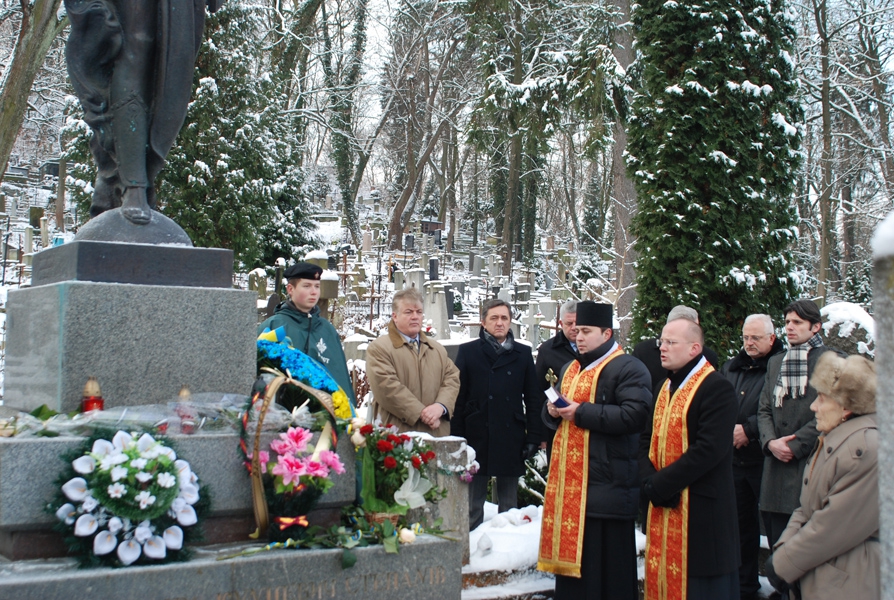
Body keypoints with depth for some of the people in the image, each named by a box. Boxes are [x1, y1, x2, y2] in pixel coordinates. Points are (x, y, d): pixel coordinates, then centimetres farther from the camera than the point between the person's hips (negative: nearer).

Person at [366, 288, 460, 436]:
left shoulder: (438, 349, 20)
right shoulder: (378, 348, -1)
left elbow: (452, 378, 11)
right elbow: (387, 386, -12)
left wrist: (440, 406, -9)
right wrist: (421, 413, -15)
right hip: (397, 432, -5)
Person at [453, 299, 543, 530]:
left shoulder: (523, 353, 8)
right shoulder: (468, 352, 3)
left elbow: (534, 399, 7)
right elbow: (458, 398, 0)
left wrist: (534, 437, 0)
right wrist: (456, 438, -5)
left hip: (511, 439, 2)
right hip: (477, 438, -1)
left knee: (509, 505, 10)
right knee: (473, 505, 5)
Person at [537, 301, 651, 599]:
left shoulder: (628, 369, -8)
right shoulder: (570, 370, 19)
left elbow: (634, 415, -22)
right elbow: (550, 414, 26)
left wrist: (581, 412, -19)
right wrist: (553, 411, 1)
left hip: (606, 482, -8)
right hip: (569, 478, 8)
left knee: (605, 560, -3)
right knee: (572, 551, 12)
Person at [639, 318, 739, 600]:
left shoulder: (717, 388, -12)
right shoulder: (665, 388, 16)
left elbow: (709, 449, -21)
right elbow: (647, 440, 12)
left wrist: (661, 483, -18)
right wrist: (651, 481, -7)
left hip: (702, 511, -8)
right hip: (663, 508, 8)